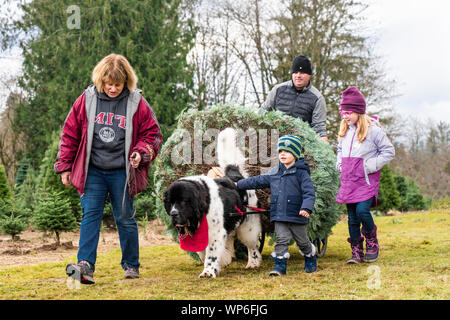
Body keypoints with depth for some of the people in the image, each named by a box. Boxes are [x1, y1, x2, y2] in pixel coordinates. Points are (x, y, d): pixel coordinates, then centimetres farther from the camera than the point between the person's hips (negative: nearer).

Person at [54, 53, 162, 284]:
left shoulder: (136, 103, -1)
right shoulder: (86, 100, 1)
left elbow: (152, 133, 8)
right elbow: (70, 134, 8)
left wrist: (142, 153, -11)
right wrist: (65, 166, 7)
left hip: (122, 172, 0)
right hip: (92, 171, 1)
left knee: (125, 219, 7)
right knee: (90, 215, -8)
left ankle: (131, 266, 19)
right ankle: (85, 266, -12)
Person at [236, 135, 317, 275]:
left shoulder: (301, 173, -6)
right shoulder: (273, 173, 8)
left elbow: (309, 193, -12)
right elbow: (257, 181, 19)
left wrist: (306, 208, -27)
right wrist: (238, 184, 22)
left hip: (297, 215, -3)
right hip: (279, 216, 3)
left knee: (302, 241, 11)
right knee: (282, 239, -4)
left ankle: (311, 260, 35)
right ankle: (280, 265, 1)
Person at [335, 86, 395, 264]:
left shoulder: (372, 129, -8)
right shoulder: (344, 130, 12)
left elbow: (389, 151, -4)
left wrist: (370, 165, -11)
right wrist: (339, 164, 12)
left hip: (366, 181, -6)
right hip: (348, 181, 6)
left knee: (362, 210, -20)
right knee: (352, 217, 6)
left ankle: (372, 242, 4)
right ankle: (357, 252, 14)